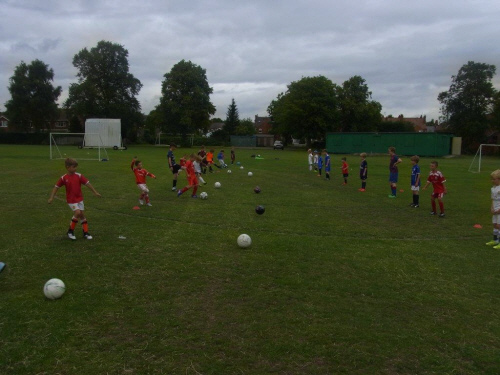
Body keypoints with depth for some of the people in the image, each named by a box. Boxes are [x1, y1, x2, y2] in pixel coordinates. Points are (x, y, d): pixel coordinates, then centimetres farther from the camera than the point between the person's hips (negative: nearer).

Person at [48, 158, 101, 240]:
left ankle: (86, 232, 15)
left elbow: (87, 183, -4)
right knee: (77, 212, -19)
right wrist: (51, 198, -6)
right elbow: (56, 187, -2)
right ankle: (70, 231, -1)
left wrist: (95, 192, -6)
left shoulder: (79, 176, -5)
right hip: (71, 200, -3)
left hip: (79, 199, 3)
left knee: (82, 214, 6)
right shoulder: (64, 178, -8)